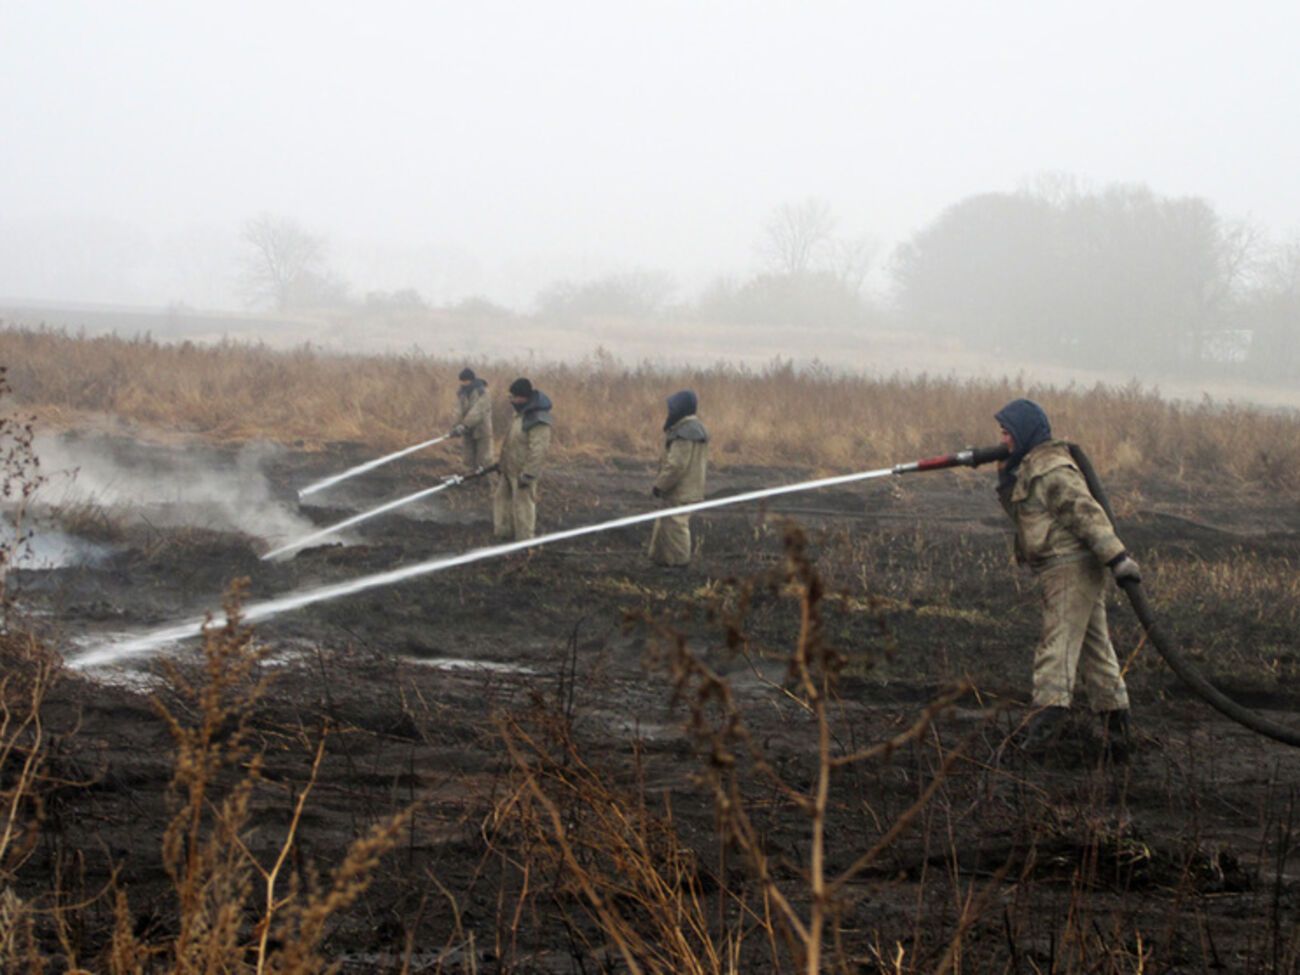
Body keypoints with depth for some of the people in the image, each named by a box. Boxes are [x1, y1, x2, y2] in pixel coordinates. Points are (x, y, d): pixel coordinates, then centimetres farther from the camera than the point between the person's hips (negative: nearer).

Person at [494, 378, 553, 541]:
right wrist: (502, 463, 23)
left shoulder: (538, 421, -25)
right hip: (509, 469, 10)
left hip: (522, 472, -10)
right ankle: (504, 535, 33)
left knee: (522, 506, -1)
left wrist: (528, 475, -25)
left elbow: (538, 451, -27)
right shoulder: (521, 413, 7)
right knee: (502, 500, 19)